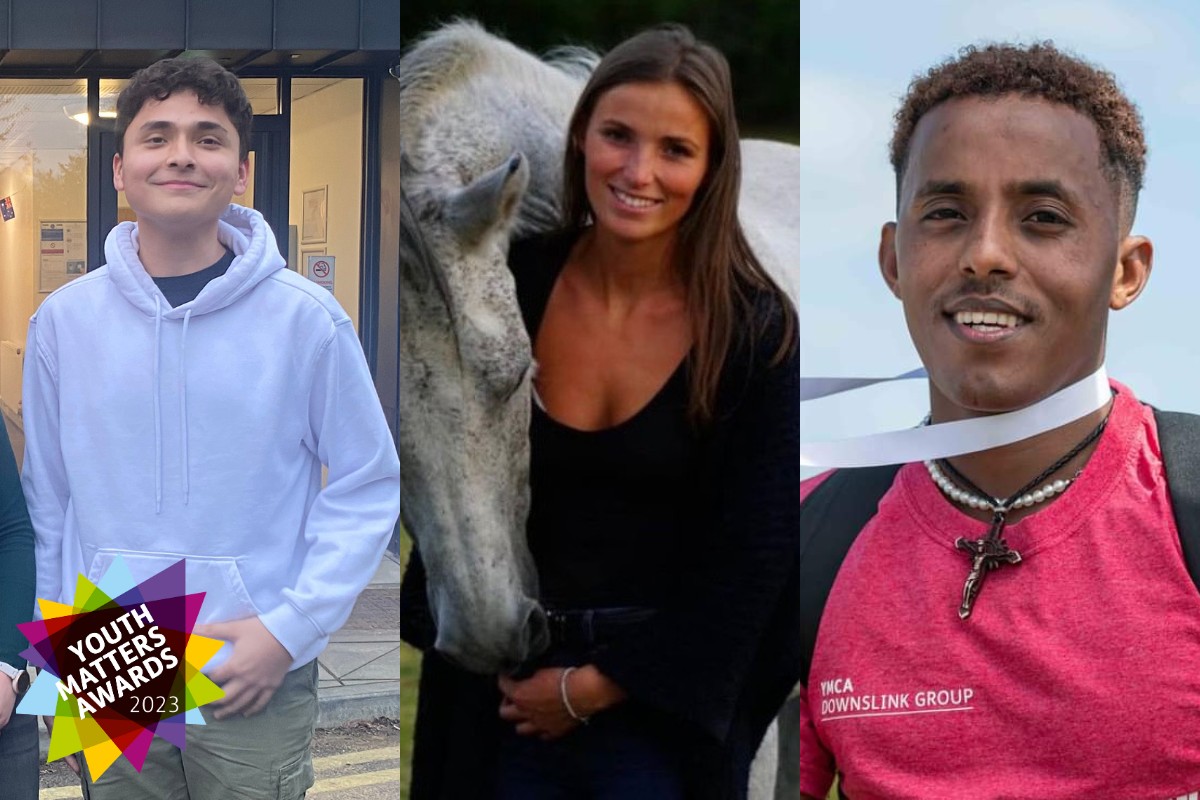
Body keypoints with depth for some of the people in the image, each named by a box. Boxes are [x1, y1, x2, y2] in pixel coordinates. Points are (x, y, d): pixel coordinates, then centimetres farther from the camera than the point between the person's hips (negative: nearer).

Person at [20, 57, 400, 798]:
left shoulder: (305, 318, -8)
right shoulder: (65, 320, 0)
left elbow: (369, 487, -4)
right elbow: (47, 499, 8)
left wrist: (290, 628, -11)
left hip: (258, 681, -2)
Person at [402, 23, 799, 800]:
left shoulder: (755, 330, -12)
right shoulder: (512, 282, -7)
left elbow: (753, 552, -9)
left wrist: (598, 685, -8)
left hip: (664, 697, -2)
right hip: (505, 692, 2)